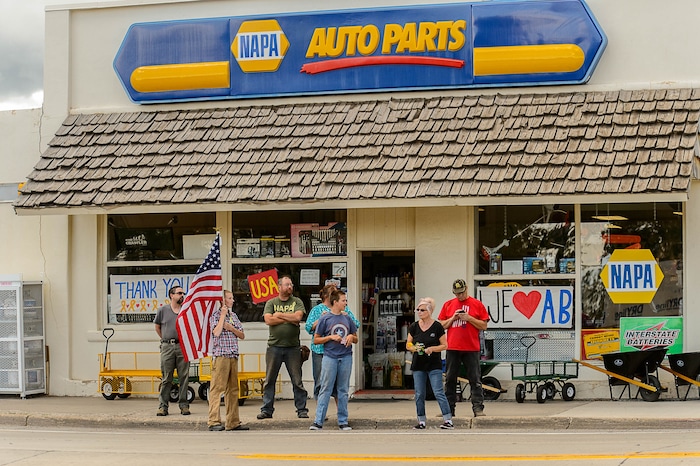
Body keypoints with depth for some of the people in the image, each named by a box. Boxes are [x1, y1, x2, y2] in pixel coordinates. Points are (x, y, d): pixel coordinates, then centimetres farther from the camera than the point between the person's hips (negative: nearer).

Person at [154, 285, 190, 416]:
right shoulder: (162, 310, 6)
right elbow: (157, 327, 18)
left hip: (182, 346, 1)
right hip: (167, 347, -1)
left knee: (184, 377, 0)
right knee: (166, 378, 0)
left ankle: (184, 405, 6)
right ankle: (163, 405, 3)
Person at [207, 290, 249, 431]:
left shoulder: (234, 316, 18)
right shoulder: (215, 315, -2)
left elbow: (242, 335, 15)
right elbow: (216, 332, -18)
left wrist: (230, 328, -2)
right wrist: (223, 315, -10)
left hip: (233, 356, 7)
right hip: (220, 355, -7)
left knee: (233, 389, 7)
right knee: (217, 388, -9)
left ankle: (233, 422, 10)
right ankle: (214, 421, -10)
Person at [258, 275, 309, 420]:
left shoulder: (297, 302, 8)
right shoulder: (271, 303, 8)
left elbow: (298, 317, -10)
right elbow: (268, 320, -7)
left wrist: (279, 315, -4)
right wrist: (289, 319, -7)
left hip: (293, 347, 0)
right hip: (274, 347, 0)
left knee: (297, 380, 1)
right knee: (269, 380, 3)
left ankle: (302, 409, 8)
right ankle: (266, 409, 9)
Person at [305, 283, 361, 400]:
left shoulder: (344, 309, 13)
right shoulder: (317, 309, 5)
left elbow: (356, 325, 9)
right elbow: (309, 328, -2)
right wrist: (320, 319, -14)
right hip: (321, 351, -3)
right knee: (321, 382, -1)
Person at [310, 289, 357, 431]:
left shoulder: (347, 319, 10)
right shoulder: (325, 319, -1)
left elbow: (356, 338, 19)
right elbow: (316, 340, 1)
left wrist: (351, 337, -3)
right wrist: (331, 337, -12)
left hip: (346, 357, 4)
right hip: (330, 357, -4)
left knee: (343, 390, 7)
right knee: (325, 390, -5)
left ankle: (343, 422, 12)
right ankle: (318, 421, -5)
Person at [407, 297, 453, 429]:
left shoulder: (437, 327, -5)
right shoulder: (414, 327, 6)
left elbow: (444, 345, -2)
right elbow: (408, 345, 10)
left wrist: (432, 349, -17)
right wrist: (413, 348, -11)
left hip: (434, 365, -4)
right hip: (418, 365, 4)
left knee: (439, 393, -9)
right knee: (419, 395, 6)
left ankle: (448, 420, -8)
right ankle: (421, 421, 14)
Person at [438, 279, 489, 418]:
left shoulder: (477, 304, 4)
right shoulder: (448, 305, 12)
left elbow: (484, 326, 1)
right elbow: (441, 325, 11)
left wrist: (469, 318, -11)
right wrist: (453, 318, -5)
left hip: (472, 349, -3)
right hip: (453, 348, 3)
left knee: (475, 380, -3)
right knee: (450, 380, 5)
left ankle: (478, 408, -2)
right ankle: (449, 409, 9)